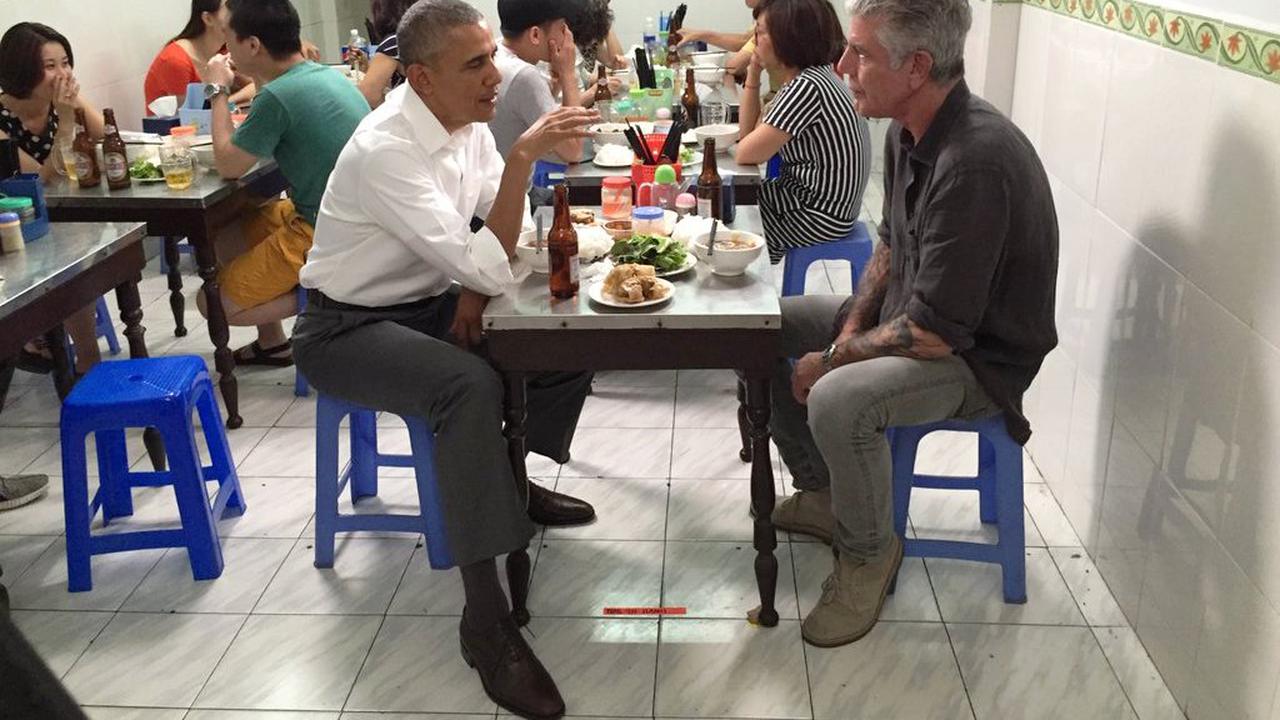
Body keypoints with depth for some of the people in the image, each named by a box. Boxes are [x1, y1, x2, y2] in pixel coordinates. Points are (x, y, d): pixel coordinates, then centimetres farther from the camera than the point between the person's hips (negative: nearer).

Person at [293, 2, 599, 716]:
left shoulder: (469, 120, -3)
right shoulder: (386, 150, -28)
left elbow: (496, 238, 8)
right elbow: (491, 267, -34)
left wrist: (475, 288, -11)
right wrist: (524, 156, -37)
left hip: (430, 302, 8)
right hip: (349, 327, -8)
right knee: (472, 387, -35)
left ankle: (510, 480, 20)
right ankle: (485, 615, -28)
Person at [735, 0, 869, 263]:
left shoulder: (807, 86, -24)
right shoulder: (808, 77, 6)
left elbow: (748, 154, -20)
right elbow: (749, 131, 9)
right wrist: (753, 72, 3)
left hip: (820, 216, -9)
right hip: (809, 196, 9)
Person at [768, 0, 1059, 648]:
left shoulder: (976, 162, -32)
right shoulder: (908, 132, -2)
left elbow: (935, 333, -30)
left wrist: (832, 359, -17)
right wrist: (852, 326, -1)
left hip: (979, 358, -9)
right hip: (912, 317, 10)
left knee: (837, 400, -34)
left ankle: (868, 553, -5)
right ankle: (821, 493, 22)